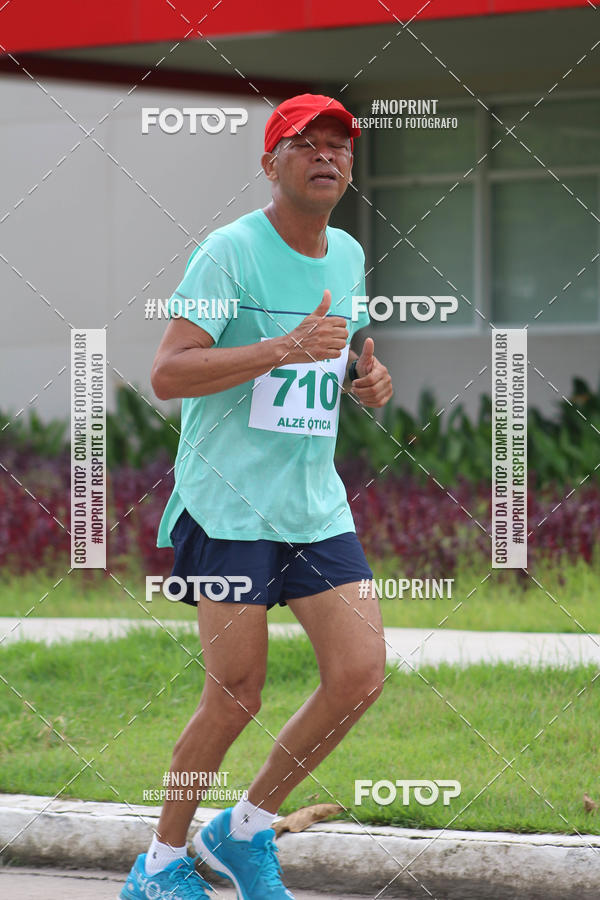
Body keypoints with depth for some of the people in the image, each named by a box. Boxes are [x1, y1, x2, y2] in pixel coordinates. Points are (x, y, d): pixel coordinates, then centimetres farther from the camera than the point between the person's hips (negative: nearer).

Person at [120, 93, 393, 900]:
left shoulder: (349, 255, 11)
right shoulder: (230, 251, -12)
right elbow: (167, 375, -21)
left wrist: (366, 376, 4)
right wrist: (286, 348, -29)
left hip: (316, 504, 7)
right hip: (228, 507, -7)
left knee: (360, 676, -4)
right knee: (235, 698, -6)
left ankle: (245, 831, 16)